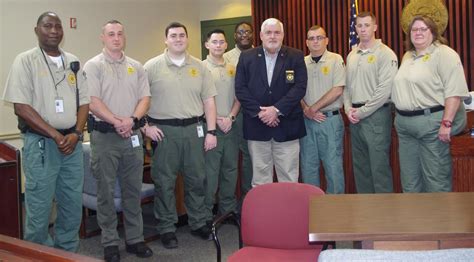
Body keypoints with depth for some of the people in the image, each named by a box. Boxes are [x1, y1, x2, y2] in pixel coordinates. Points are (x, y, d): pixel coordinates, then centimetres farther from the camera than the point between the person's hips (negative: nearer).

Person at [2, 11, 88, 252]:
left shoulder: (73, 62, 11)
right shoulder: (25, 60, -4)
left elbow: (84, 102, 11)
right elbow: (21, 107, -11)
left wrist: (76, 133, -6)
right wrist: (55, 135, -14)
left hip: (72, 142, 5)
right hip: (40, 143, -4)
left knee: (73, 206, 11)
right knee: (39, 208, 2)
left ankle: (68, 253, 27)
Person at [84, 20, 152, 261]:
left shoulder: (136, 67, 11)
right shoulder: (93, 66, -1)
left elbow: (145, 98, 5)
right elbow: (92, 101, -11)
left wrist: (132, 119, -12)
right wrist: (116, 122, -18)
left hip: (133, 135, 4)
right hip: (105, 136, -4)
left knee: (133, 190, 10)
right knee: (106, 191, 3)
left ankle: (135, 239, 21)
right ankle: (110, 242, 14)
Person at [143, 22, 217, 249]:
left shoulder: (199, 67, 8)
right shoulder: (152, 66, -1)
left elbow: (208, 100, 7)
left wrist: (211, 131, 2)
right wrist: (146, 126, -8)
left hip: (194, 128, 3)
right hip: (163, 130, -2)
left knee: (196, 179, 10)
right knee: (164, 181, 5)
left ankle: (198, 223, 26)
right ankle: (167, 228, 19)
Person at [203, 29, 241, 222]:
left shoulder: (232, 69, 12)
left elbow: (238, 97, 12)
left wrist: (230, 117, -3)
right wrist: (216, 120, -11)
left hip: (230, 125, 5)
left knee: (230, 168, 11)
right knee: (210, 170, -2)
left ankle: (228, 209, 24)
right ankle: (206, 213, 9)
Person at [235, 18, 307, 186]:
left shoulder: (296, 57, 3)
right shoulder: (246, 57, 6)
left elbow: (300, 87, -6)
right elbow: (240, 89, 0)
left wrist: (277, 109, -16)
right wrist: (259, 112, -11)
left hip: (287, 125, -1)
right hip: (257, 125, 1)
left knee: (289, 178, 5)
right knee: (260, 178, 9)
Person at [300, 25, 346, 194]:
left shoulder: (336, 60, -2)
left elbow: (337, 90, -10)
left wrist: (313, 108, -11)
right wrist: (306, 110, -10)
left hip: (330, 119, -4)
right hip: (306, 120, 4)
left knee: (333, 164, 0)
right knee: (308, 165, 10)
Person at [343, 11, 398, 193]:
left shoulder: (385, 54, -7)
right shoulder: (351, 55, 13)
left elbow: (385, 90, -14)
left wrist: (361, 112, -12)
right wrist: (349, 109, 0)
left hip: (376, 115, -6)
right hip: (355, 117, 7)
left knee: (379, 166, -4)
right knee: (360, 165, 13)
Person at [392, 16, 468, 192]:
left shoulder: (444, 54, -8)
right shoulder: (408, 56, 17)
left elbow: (454, 91, -17)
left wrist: (446, 123, -23)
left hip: (431, 122, -8)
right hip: (404, 123, 8)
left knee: (435, 177, -1)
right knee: (409, 177, 15)